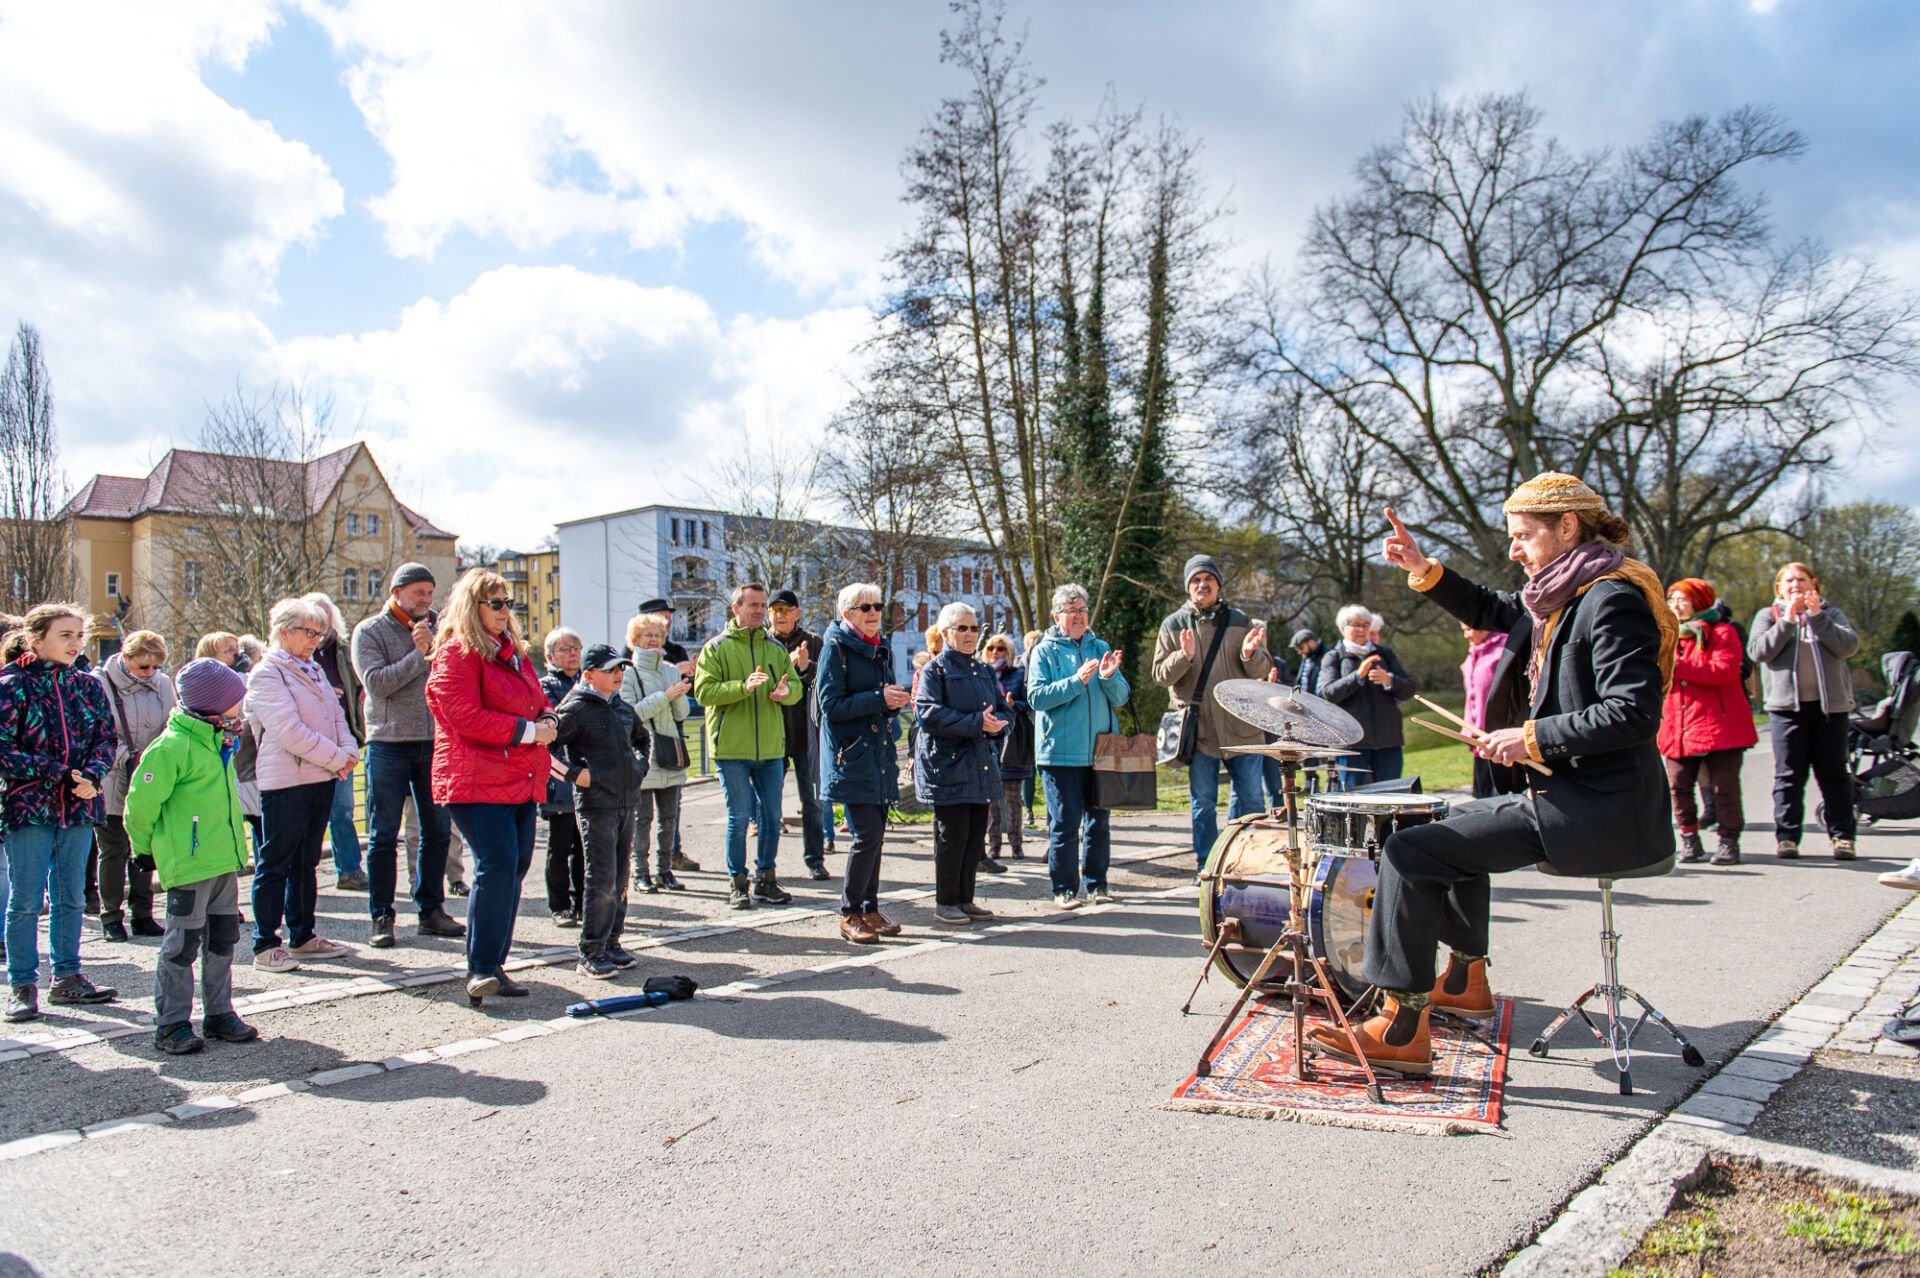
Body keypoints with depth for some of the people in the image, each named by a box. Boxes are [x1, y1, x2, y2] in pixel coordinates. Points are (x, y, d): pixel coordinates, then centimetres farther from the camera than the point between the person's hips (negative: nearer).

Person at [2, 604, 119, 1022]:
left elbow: (106, 738, 7)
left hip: (78, 807, 4)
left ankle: (67, 978, 22)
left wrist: (92, 775, -12)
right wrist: (57, 773, -17)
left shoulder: (88, 686, 7)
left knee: (71, 897, 12)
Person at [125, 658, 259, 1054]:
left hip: (224, 860, 9)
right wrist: (147, 849, -3)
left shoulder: (217, 740, 12)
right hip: (188, 865, -9)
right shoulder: (172, 747, -16)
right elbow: (141, 805, -13)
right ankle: (171, 1024, 13)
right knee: (182, 945, 1)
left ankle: (219, 1013, 25)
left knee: (223, 939, 14)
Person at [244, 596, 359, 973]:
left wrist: (349, 751, -4)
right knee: (275, 863, -1)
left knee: (306, 861, 15)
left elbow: (335, 715, 15)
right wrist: (337, 758, -15)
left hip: (322, 777, 8)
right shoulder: (266, 674, -9)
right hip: (285, 781, -8)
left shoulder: (313, 670, 16)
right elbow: (290, 732, -18)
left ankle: (302, 936, 24)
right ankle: (265, 945, 6)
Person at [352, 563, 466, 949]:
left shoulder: (437, 625, 12)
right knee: (383, 835, 2)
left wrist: (436, 646, -11)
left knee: (437, 831, 8)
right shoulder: (370, 631, 1)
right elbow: (376, 682, -13)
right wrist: (419, 655, -14)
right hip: (389, 743, -4)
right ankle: (382, 917, 10)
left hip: (433, 742, 4)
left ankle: (431, 910, 19)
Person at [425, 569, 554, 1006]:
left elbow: (538, 700, 28)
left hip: (521, 780, 9)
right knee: (497, 864, -16)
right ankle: (481, 969, -8)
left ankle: (495, 964, 16)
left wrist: (546, 719, 4)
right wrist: (527, 731, -16)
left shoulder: (514, 652, 20)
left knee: (516, 865, 7)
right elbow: (466, 717, -18)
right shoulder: (455, 654, -7)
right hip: (477, 781, -9)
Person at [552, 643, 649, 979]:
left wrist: (640, 765, 17)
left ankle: (611, 942, 21)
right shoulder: (575, 709, -7)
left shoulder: (624, 708, 14)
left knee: (620, 877, 11)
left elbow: (643, 738, 32)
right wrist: (574, 773, -16)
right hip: (595, 804, -7)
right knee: (602, 879, -8)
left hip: (627, 802, 7)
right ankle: (591, 953, 1)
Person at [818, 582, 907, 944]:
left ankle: (870, 909, 19)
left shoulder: (882, 648, 16)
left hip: (879, 751, 7)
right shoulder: (836, 647, -6)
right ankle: (850, 913, 1)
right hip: (851, 755, -7)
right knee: (868, 832, -12)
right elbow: (831, 704, -14)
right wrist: (878, 699, -18)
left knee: (874, 833, 9)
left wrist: (894, 701, 1)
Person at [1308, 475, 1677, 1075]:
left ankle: (1402, 1030, -11)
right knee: (1462, 823, 32)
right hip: (1572, 794, 11)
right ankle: (1466, 981, 42)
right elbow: (1490, 610, 25)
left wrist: (1533, 737, -22)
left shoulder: (1612, 599, -17)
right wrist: (1425, 571, 10)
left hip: (1596, 811, -11)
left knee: (1409, 851, -16)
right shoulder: (1562, 593, 13)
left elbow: (1633, 712, -26)